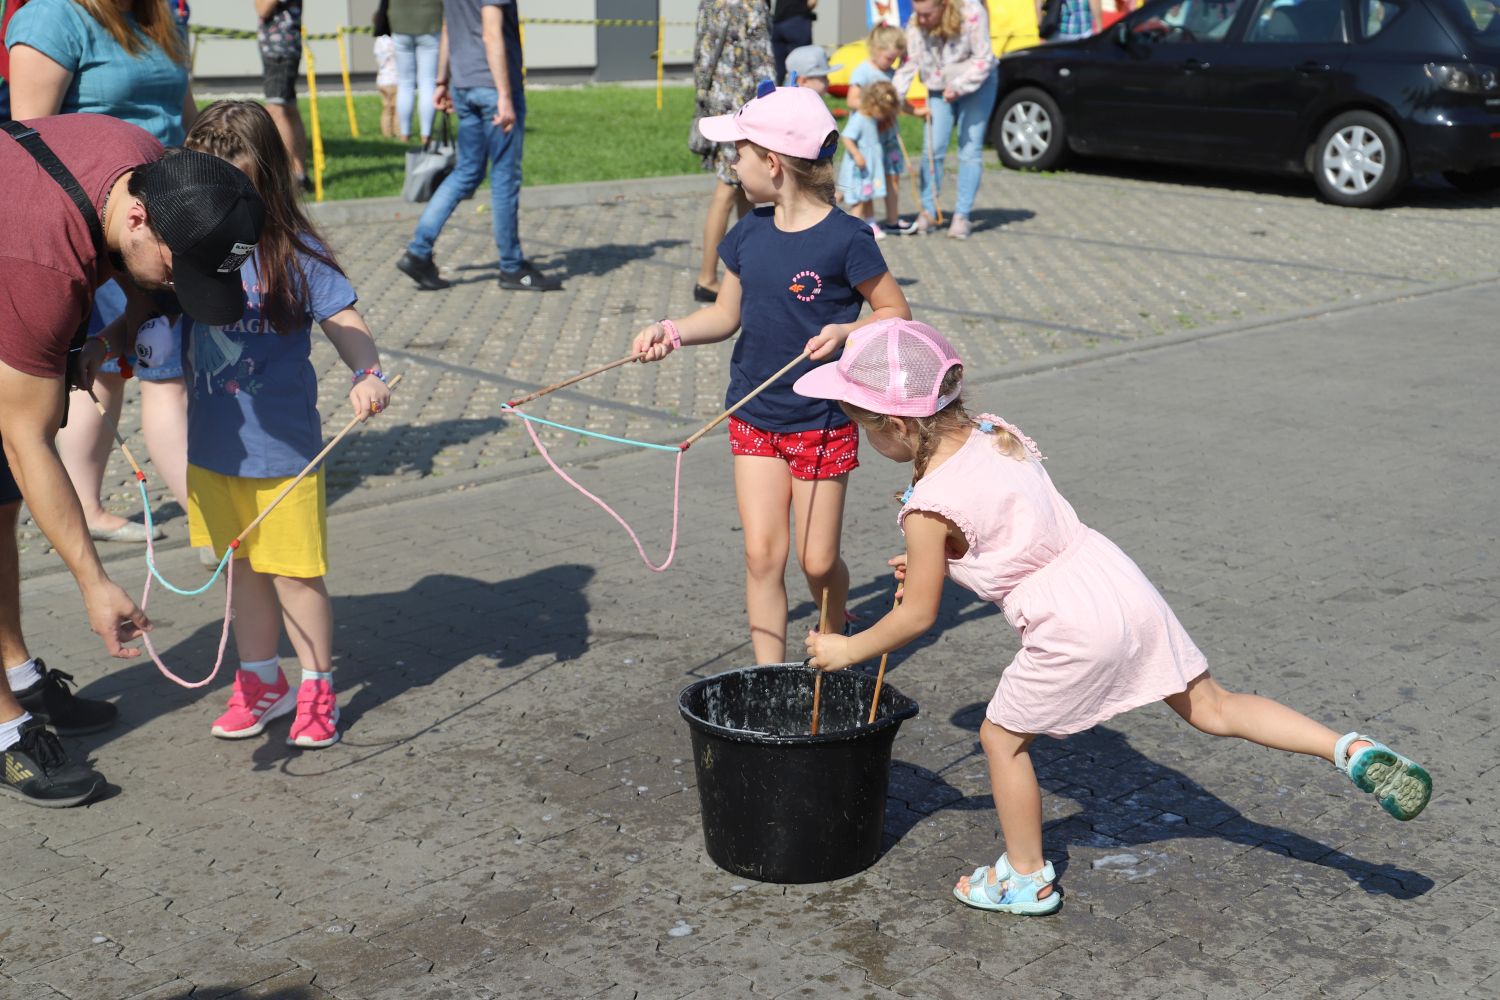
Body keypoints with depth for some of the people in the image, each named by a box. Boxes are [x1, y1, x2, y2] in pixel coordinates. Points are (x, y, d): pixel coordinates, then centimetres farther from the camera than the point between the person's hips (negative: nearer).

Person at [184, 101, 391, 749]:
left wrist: (366, 374, -31)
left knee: (295, 572, 4)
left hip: (283, 450, -4)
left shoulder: (295, 254, -12)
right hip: (213, 448, 5)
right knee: (240, 567, 16)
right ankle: (260, 682, 32)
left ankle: (316, 689, 21)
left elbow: (345, 325, -13)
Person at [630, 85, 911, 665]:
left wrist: (846, 332, -24)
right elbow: (728, 313, 12)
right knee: (762, 555, -2)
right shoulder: (750, 233, 3)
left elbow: (896, 312, -7)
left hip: (822, 422, -4)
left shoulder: (845, 238, -14)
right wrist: (672, 332, -4)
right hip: (753, 417, 5)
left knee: (817, 563, 4)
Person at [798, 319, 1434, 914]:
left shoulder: (929, 507, -15)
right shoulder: (994, 432, 6)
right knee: (1210, 707, 18)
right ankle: (1351, 750, 8)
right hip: (1127, 587, 8)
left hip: (1073, 630, -7)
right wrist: (936, 563, 23)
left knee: (1002, 737, 15)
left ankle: (1026, 880, 29)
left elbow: (917, 617, -4)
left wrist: (848, 650, 11)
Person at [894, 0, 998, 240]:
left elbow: (983, 59, -22)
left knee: (970, 150, -4)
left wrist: (959, 86, -29)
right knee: (933, 149, -3)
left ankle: (962, 216, 0)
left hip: (977, 84, -3)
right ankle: (928, 211, 8)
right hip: (940, 89, 3)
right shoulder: (915, 24, -16)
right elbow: (910, 62, -14)